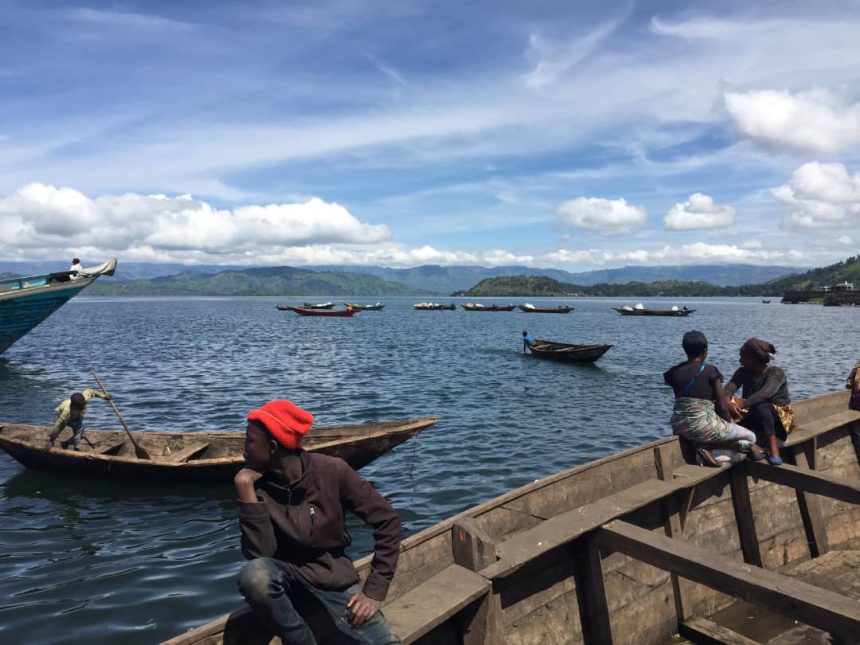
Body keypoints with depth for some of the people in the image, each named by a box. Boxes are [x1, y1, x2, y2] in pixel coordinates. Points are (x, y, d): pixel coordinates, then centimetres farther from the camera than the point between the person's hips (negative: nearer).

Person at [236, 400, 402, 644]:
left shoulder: (331, 471, -18)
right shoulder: (257, 484, -14)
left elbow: (387, 521, -12)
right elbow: (260, 554, -24)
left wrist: (374, 591, -13)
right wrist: (245, 488, -28)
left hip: (332, 576, -1)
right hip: (288, 576, 2)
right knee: (254, 574, -33)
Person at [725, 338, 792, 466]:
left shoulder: (776, 373, -12)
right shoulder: (743, 372, 2)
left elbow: (766, 392, -33)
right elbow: (728, 389, -15)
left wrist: (743, 404, -47)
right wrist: (728, 403, -38)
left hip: (779, 418, -4)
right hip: (753, 417, 4)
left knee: (761, 407, -37)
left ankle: (774, 450, -40)